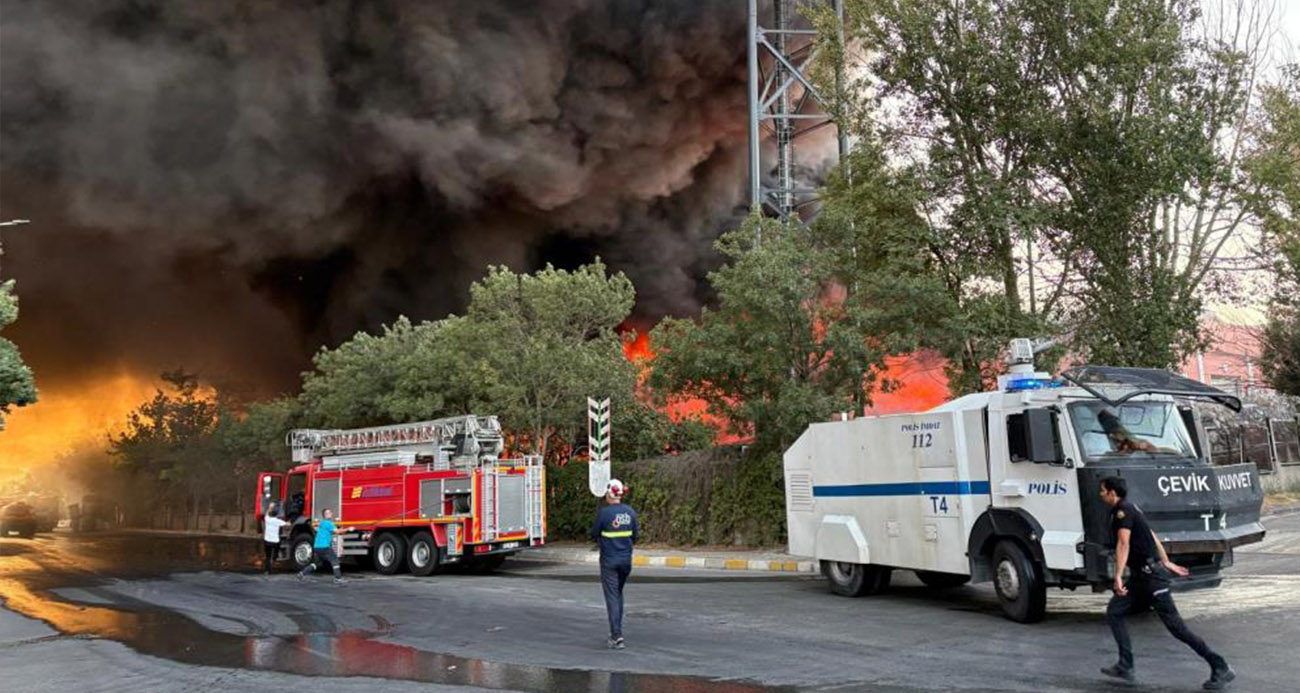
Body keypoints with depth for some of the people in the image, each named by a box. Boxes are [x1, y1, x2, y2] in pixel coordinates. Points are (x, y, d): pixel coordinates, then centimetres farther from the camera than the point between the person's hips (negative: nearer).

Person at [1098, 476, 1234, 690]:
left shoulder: (1123, 511, -14)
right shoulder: (1130, 509, 16)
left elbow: (1123, 544, -25)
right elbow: (1152, 536, 23)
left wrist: (1118, 576, -32)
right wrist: (1166, 563, 32)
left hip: (1150, 574, -10)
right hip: (1140, 575, 10)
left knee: (1175, 625, -8)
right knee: (1114, 612, 5)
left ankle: (1221, 668, -2)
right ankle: (1125, 667, 3)